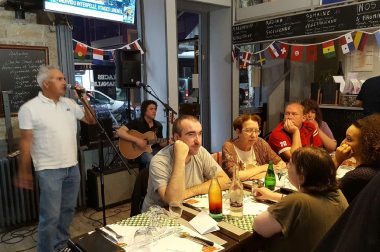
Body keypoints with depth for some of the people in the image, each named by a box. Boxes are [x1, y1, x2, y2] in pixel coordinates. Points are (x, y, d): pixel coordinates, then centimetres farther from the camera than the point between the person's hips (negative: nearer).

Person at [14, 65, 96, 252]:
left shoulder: (69, 103, 7)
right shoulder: (29, 108, -8)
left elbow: (91, 120, 14)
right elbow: (26, 142, -8)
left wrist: (84, 100, 0)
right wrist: (23, 172, -6)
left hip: (72, 167, 6)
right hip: (49, 170, -6)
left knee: (68, 210, 16)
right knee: (51, 216, -2)